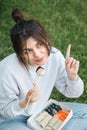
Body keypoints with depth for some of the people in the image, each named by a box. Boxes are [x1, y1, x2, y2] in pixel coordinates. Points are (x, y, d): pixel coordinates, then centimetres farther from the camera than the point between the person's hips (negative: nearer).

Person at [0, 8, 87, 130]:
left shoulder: (54, 55, -19)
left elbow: (72, 93, -6)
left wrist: (72, 76, -27)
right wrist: (25, 103, -37)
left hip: (42, 111, 5)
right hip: (12, 119, -4)